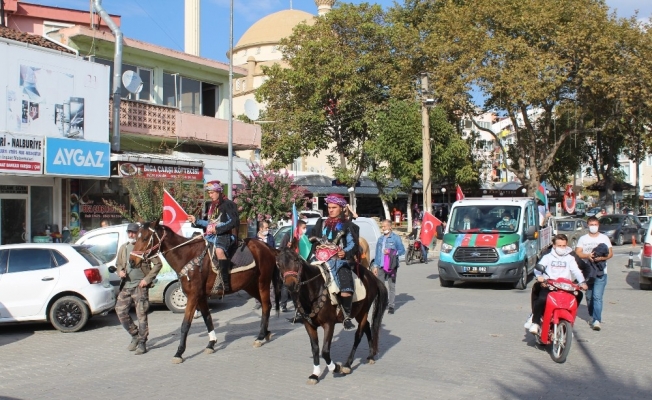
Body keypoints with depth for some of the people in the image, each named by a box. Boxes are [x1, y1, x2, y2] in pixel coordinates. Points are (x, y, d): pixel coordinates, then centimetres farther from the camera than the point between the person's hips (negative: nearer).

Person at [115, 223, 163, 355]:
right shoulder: (123, 248, 13)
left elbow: (158, 264, -5)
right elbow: (118, 263, 23)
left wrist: (147, 279, -12)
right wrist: (120, 271, -1)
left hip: (140, 286, -6)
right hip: (126, 286, 6)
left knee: (141, 314, -5)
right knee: (120, 311, 4)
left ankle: (142, 343, 5)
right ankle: (135, 335, 23)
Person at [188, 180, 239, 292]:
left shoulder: (228, 204, -5)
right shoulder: (212, 206, 21)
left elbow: (234, 221, -15)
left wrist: (218, 229, -19)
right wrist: (196, 221, 19)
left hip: (224, 235, -10)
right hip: (211, 235, 10)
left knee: (219, 250, -39)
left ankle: (225, 283, -40)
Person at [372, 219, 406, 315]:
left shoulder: (396, 238, 1)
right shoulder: (380, 239, 16)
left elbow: (402, 250, -3)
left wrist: (391, 252, -16)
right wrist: (375, 266, 13)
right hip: (381, 266, 5)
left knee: (392, 286, 0)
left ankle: (391, 306, 4)